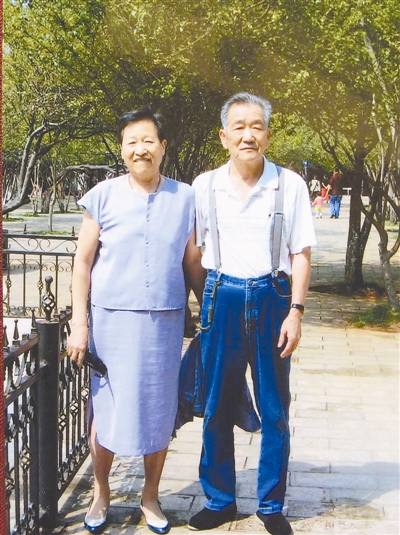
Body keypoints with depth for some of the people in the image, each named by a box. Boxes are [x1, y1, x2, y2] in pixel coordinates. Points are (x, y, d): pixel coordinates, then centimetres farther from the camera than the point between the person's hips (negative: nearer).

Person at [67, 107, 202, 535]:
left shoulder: (184, 197, 4)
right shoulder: (103, 196, -1)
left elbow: (191, 261, 9)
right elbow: (83, 262, 0)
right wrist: (79, 323, -5)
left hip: (165, 322, 2)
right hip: (112, 320, -1)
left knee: (158, 412, 10)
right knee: (105, 410, 7)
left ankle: (150, 498, 29)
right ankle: (100, 495, 29)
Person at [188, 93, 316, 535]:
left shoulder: (290, 185, 0)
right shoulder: (205, 186, 3)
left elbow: (300, 253, 1)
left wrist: (295, 311, -7)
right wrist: (199, 305, 6)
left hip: (271, 298, -1)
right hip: (221, 299, 1)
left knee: (274, 410, 6)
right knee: (217, 407, 8)